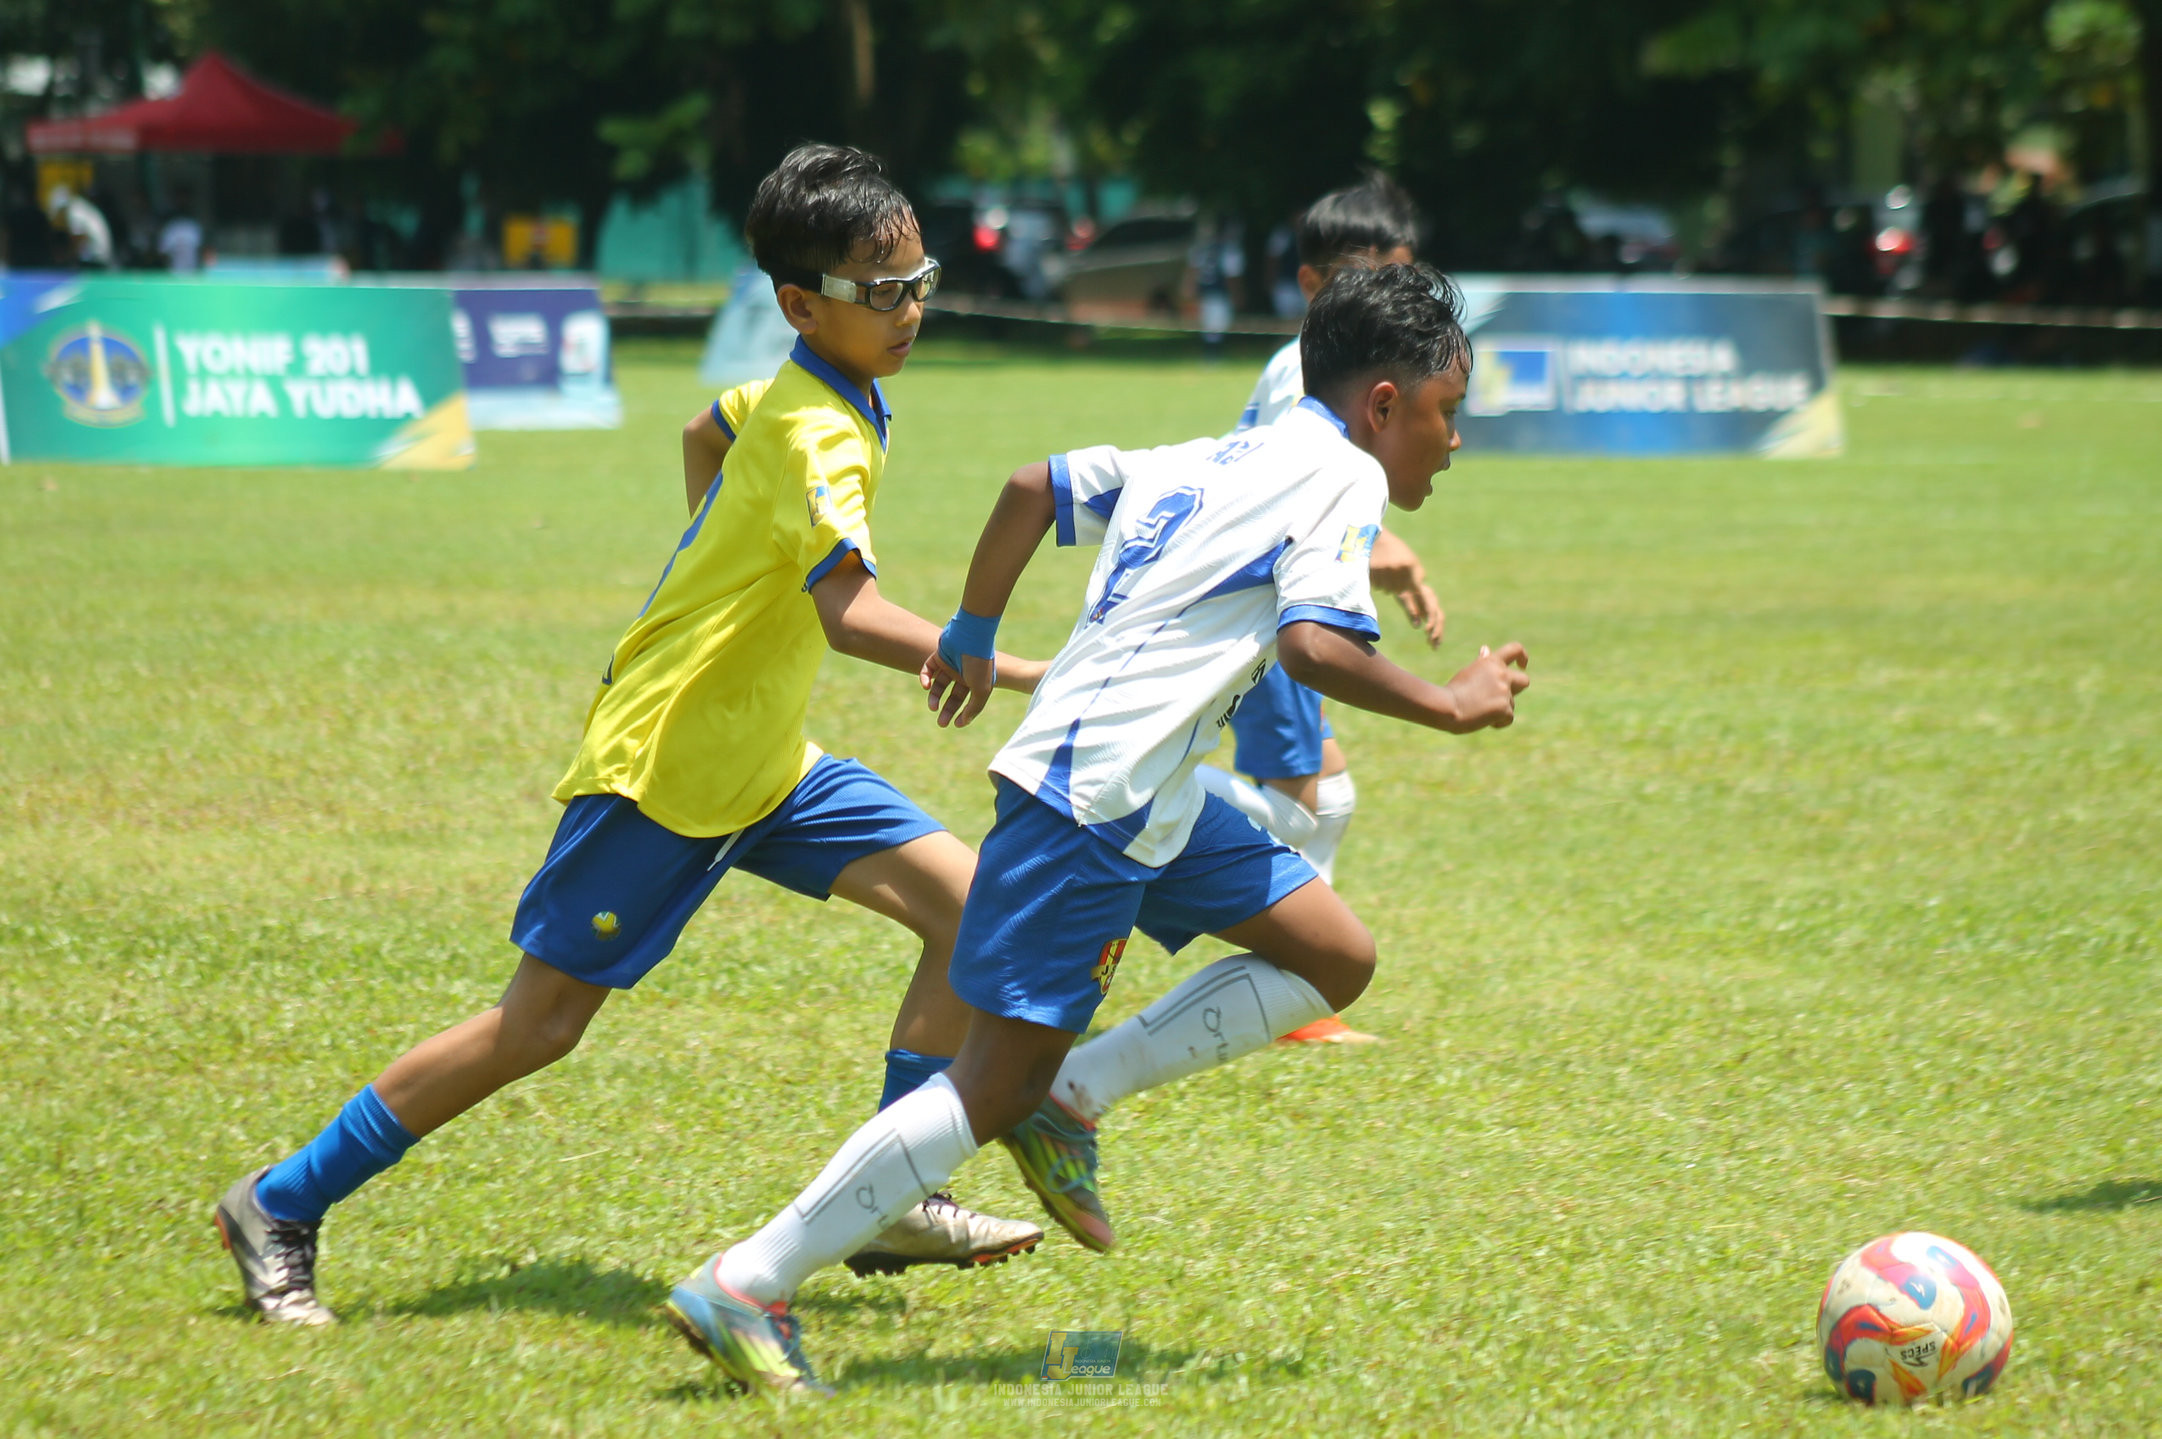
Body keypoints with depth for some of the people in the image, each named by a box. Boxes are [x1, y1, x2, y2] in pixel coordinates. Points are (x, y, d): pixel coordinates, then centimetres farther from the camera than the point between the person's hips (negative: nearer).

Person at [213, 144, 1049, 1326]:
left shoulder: (786, 395, 5)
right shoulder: (817, 437, -24)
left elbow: (715, 433, 29)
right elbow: (848, 610, -40)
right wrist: (1015, 673, -47)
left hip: (760, 762, 9)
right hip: (664, 766, -9)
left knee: (968, 905, -2)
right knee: (539, 1025, -4)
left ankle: (891, 1202, 2)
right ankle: (280, 1208, 9)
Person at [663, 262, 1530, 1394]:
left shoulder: (1202, 462, 19)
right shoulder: (1343, 474, -6)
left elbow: (1032, 486, 24)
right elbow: (1315, 644, -20)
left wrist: (971, 637, 34)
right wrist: (1450, 706, -8)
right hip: (1091, 799, -10)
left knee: (1335, 959, 11)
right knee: (1000, 1079, -8)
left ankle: (1073, 1098, 8)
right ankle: (743, 1288, -6)